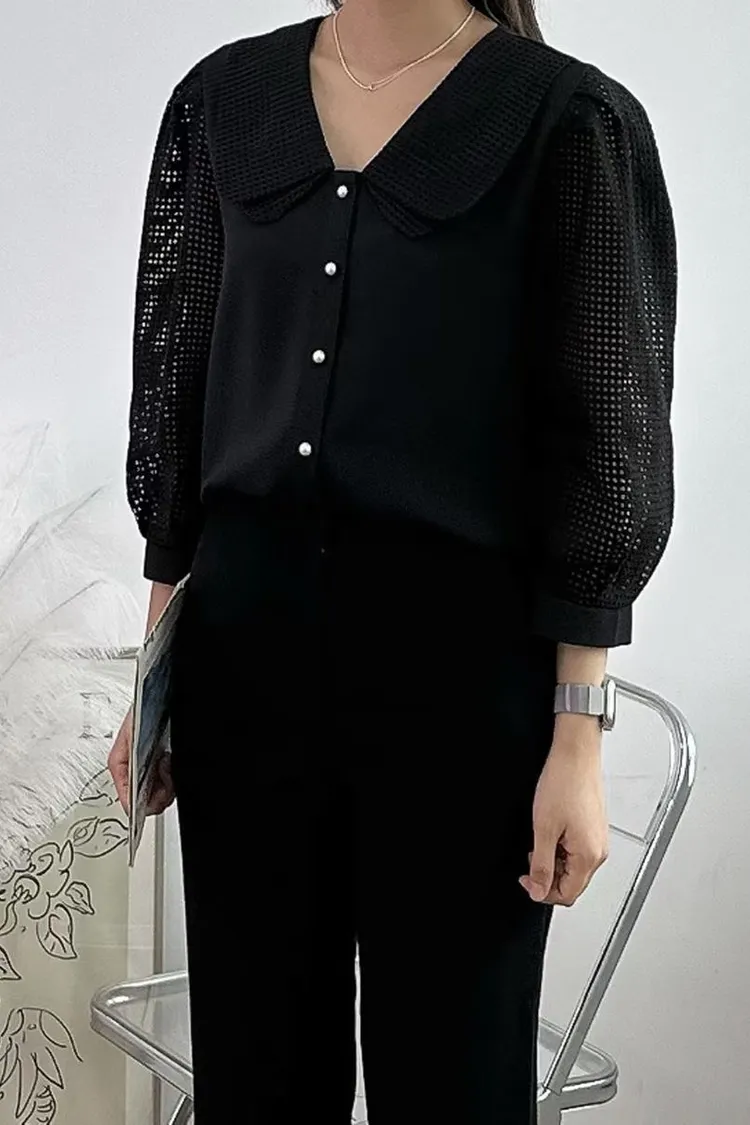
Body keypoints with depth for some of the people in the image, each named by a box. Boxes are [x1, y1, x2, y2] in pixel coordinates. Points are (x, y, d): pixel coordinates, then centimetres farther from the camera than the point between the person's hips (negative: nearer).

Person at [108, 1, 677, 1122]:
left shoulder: (574, 120, -6)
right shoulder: (223, 98, 8)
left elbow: (607, 445, -6)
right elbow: (177, 383, 12)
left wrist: (578, 736, -9)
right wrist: (158, 671, 11)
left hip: (462, 648, -3)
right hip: (246, 635, 4)